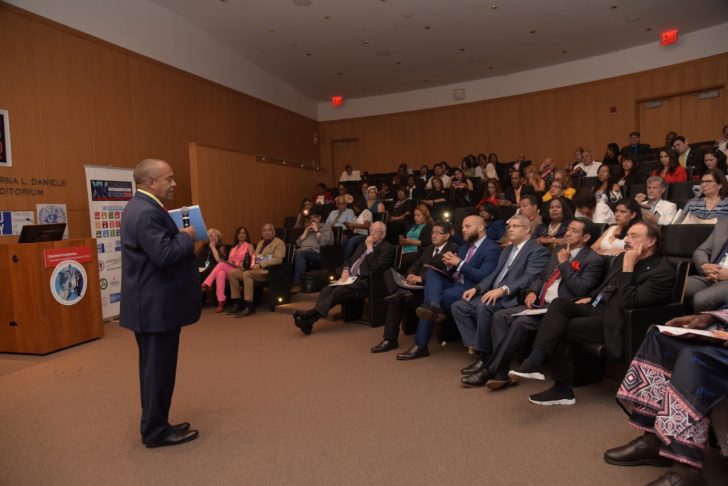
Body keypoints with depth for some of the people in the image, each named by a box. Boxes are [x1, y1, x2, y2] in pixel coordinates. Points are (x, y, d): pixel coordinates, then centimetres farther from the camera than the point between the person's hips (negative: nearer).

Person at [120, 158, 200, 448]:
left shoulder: (141, 207, 13)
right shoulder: (146, 212, -21)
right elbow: (163, 255, -29)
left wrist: (180, 236, 5)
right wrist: (186, 237, -14)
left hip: (151, 303, 11)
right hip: (156, 306, -11)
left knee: (155, 367, 18)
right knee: (159, 369, 0)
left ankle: (154, 425, 30)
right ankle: (156, 431, 13)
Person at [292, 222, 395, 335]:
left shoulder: (387, 249, 1)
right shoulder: (363, 245, 26)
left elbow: (375, 268, -12)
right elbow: (349, 260, 26)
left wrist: (370, 248, -8)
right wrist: (345, 270, 4)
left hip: (364, 281, -7)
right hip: (350, 277, 7)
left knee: (340, 291, -32)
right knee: (327, 289, -21)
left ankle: (311, 314, -41)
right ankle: (309, 320, -37)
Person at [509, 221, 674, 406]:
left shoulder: (663, 271, -10)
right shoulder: (622, 258, 15)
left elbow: (629, 302, -22)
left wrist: (628, 267, -19)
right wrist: (589, 298, 9)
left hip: (613, 321, -7)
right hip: (596, 307, 8)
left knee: (557, 330, -20)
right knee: (559, 303, -21)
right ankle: (535, 362, -28)